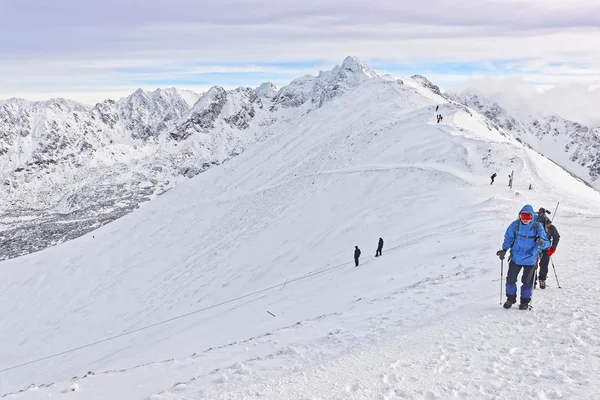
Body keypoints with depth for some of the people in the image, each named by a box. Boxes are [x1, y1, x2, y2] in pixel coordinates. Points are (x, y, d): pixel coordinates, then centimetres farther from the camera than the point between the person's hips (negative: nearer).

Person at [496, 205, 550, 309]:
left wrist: (541, 243, -37)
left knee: (527, 281, 9)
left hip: (530, 259, -2)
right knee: (510, 279, 9)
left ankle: (525, 301, 27)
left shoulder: (537, 226, -14)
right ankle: (510, 299, 29)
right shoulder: (515, 225, -9)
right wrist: (504, 250, -6)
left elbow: (546, 243, -14)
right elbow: (508, 238, 5)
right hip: (516, 257, 2)